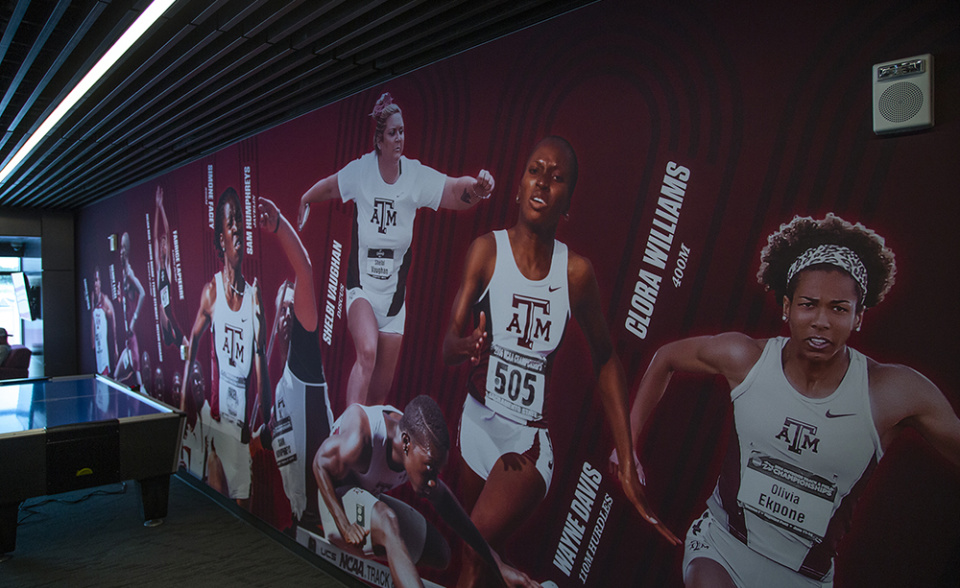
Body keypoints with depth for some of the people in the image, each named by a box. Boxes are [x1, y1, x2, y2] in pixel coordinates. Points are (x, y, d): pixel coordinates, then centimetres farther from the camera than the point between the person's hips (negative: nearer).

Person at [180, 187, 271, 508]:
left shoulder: (253, 294, -2)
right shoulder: (211, 290, -2)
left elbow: (260, 357, -3)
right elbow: (194, 338, 9)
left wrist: (265, 416, -7)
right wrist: (184, 389, 6)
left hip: (245, 407, 1)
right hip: (218, 404, -1)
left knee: (243, 489, 6)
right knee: (220, 480, 6)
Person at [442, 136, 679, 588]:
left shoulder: (576, 271, -12)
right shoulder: (487, 249, -12)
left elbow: (605, 361, -1)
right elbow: (448, 347, -15)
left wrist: (627, 461, -3)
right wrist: (466, 346, -40)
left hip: (529, 438, -1)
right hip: (478, 418, 2)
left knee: (475, 551, -12)